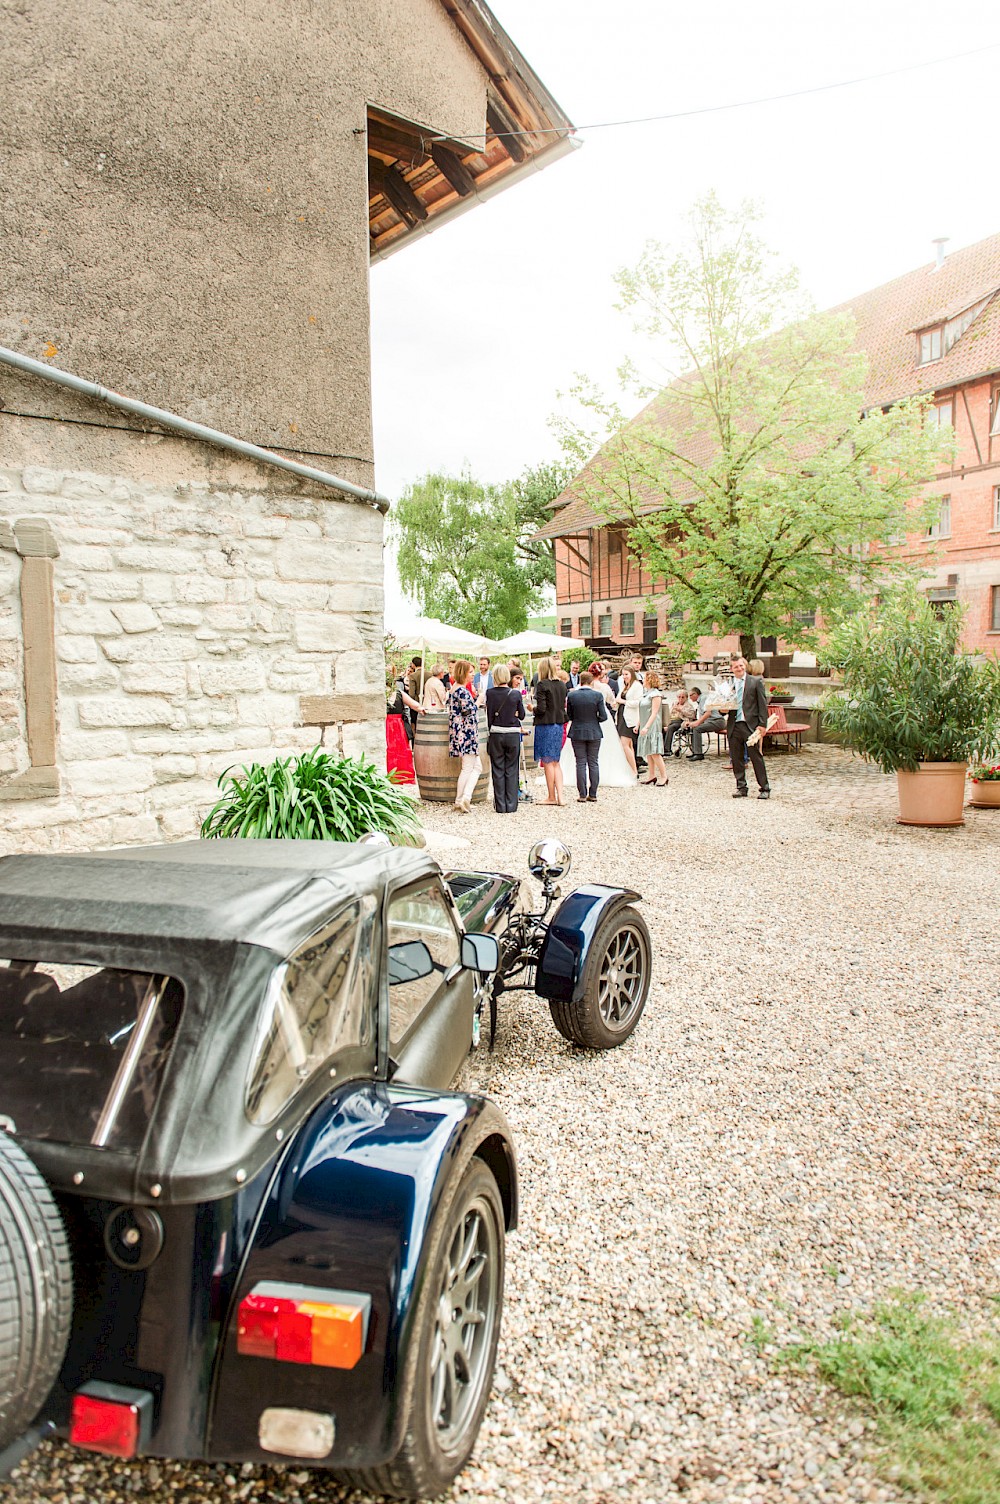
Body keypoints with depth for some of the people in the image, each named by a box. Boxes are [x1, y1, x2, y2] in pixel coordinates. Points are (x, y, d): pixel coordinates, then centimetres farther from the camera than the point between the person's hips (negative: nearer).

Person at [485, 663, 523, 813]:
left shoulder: (490, 693, -5)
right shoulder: (515, 694, -3)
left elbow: (489, 715, -2)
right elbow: (522, 715, 5)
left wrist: (488, 733, 6)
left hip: (496, 734, 0)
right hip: (513, 734, 0)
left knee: (498, 770, 6)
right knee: (511, 770, 7)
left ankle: (500, 806, 7)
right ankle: (511, 805, 8)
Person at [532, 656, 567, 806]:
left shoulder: (542, 685, -13)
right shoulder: (562, 685, 7)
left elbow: (541, 708, -18)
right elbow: (564, 707, 11)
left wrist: (532, 708, 1)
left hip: (545, 726, -7)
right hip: (559, 725, 7)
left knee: (548, 762, 2)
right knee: (555, 762, 12)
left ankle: (552, 797, 9)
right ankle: (560, 796, 6)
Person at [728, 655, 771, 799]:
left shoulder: (756, 681, 2)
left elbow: (762, 704, -1)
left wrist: (762, 724, -8)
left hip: (751, 725, -3)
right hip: (734, 726, 3)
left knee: (756, 757, -1)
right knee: (736, 759, 7)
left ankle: (764, 788, 7)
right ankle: (741, 788, 18)